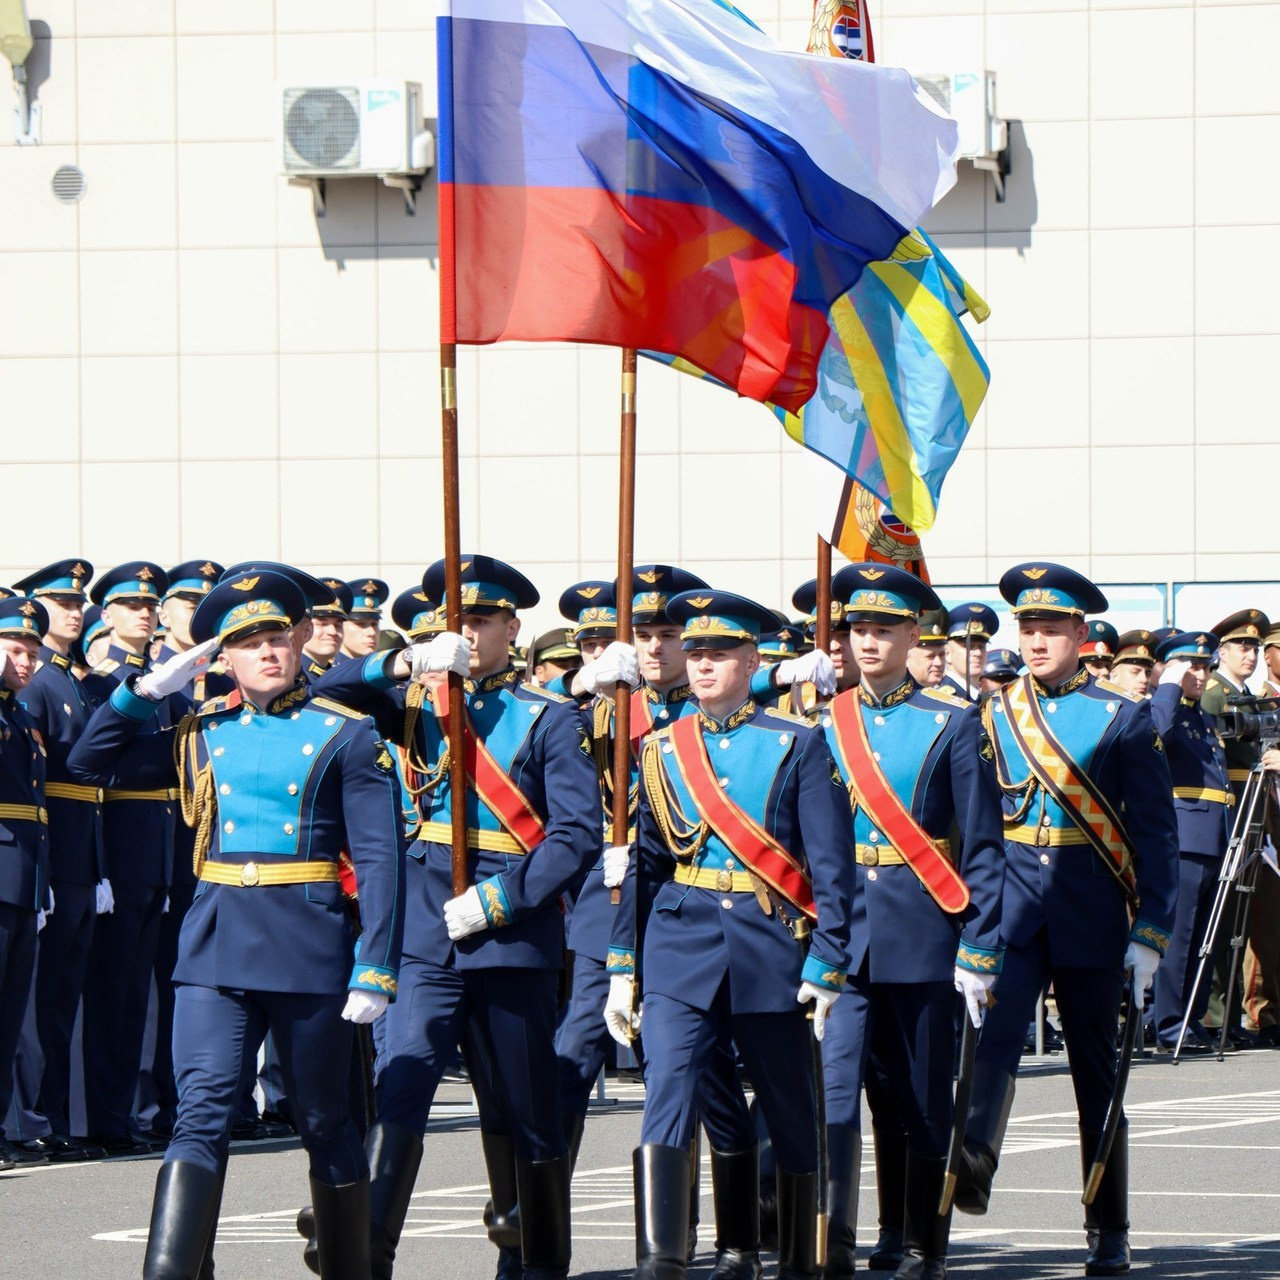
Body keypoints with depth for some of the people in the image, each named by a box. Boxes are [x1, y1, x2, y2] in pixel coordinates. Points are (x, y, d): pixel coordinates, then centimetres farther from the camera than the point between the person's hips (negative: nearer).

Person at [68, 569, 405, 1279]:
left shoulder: (346, 736, 1)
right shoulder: (202, 736, 11)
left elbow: (379, 860, -4)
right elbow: (89, 761, 16)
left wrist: (374, 970, -12)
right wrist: (147, 688, 6)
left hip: (309, 941, -2)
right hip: (215, 945, 2)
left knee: (325, 1124, 8)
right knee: (200, 1116, -10)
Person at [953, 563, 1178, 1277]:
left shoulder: (1124, 720, 1)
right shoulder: (992, 716, 8)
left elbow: (1157, 834, -1)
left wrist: (1151, 933, -7)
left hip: (1093, 910, -1)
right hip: (1010, 903, 1)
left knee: (1097, 1069, 6)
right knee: (995, 1032, -24)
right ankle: (974, 1160, -44)